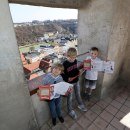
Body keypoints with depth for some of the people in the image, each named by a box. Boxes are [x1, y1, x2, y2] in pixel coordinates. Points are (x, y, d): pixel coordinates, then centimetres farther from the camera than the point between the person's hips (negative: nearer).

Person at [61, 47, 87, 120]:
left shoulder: (75, 61, -5)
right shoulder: (65, 64, -23)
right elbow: (62, 74, -16)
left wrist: (79, 72, -6)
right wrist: (67, 78, -28)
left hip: (76, 81, 6)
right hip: (69, 83, -5)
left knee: (78, 94, 26)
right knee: (70, 98, 13)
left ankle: (80, 105, 53)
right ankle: (70, 111, 35)